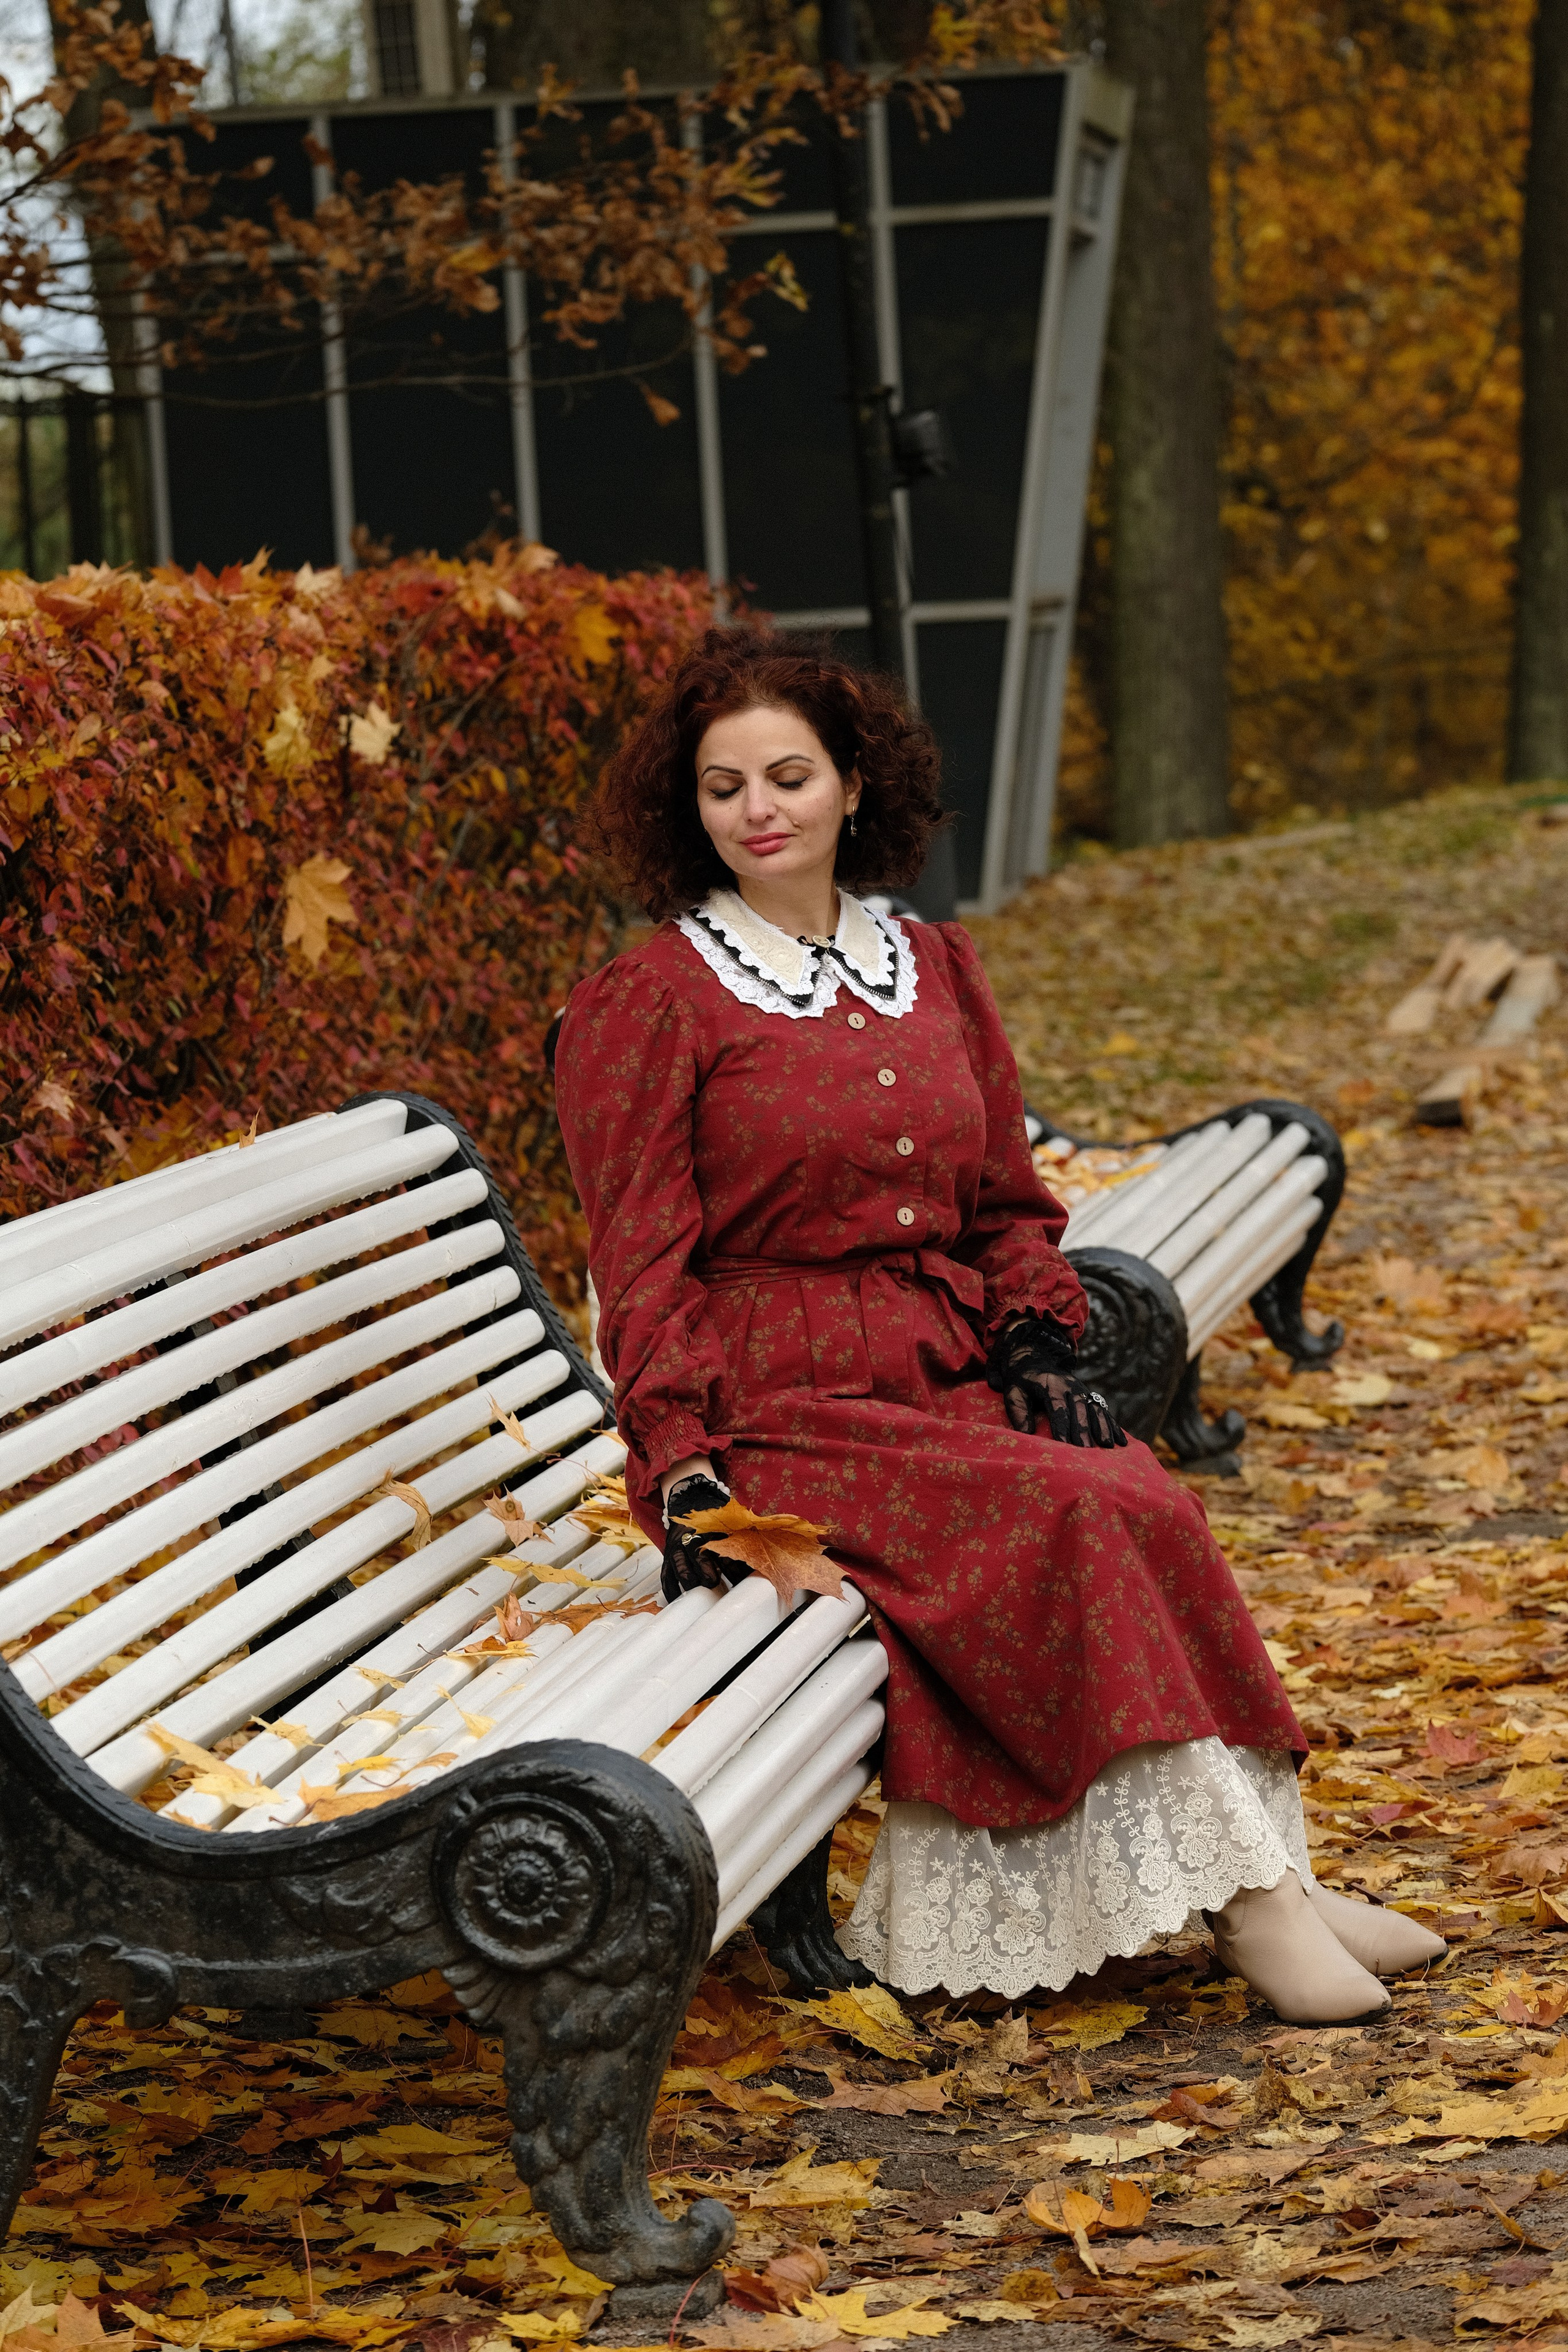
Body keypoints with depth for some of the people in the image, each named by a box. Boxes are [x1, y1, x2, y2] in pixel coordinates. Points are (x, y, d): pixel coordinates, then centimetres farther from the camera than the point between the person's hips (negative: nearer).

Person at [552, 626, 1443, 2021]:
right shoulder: (649, 1006, -2)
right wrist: (679, 1465, -14)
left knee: (1138, 1507, -25)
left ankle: (1260, 1890, -25)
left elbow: (1007, 1204, 20)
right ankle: (1253, 1887, -23)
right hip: (779, 1407, -5)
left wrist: (1040, 1350, 2)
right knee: (1081, 1524, -28)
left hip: (953, 1379, 5)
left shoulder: (935, 974, 15)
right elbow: (644, 1267, -4)